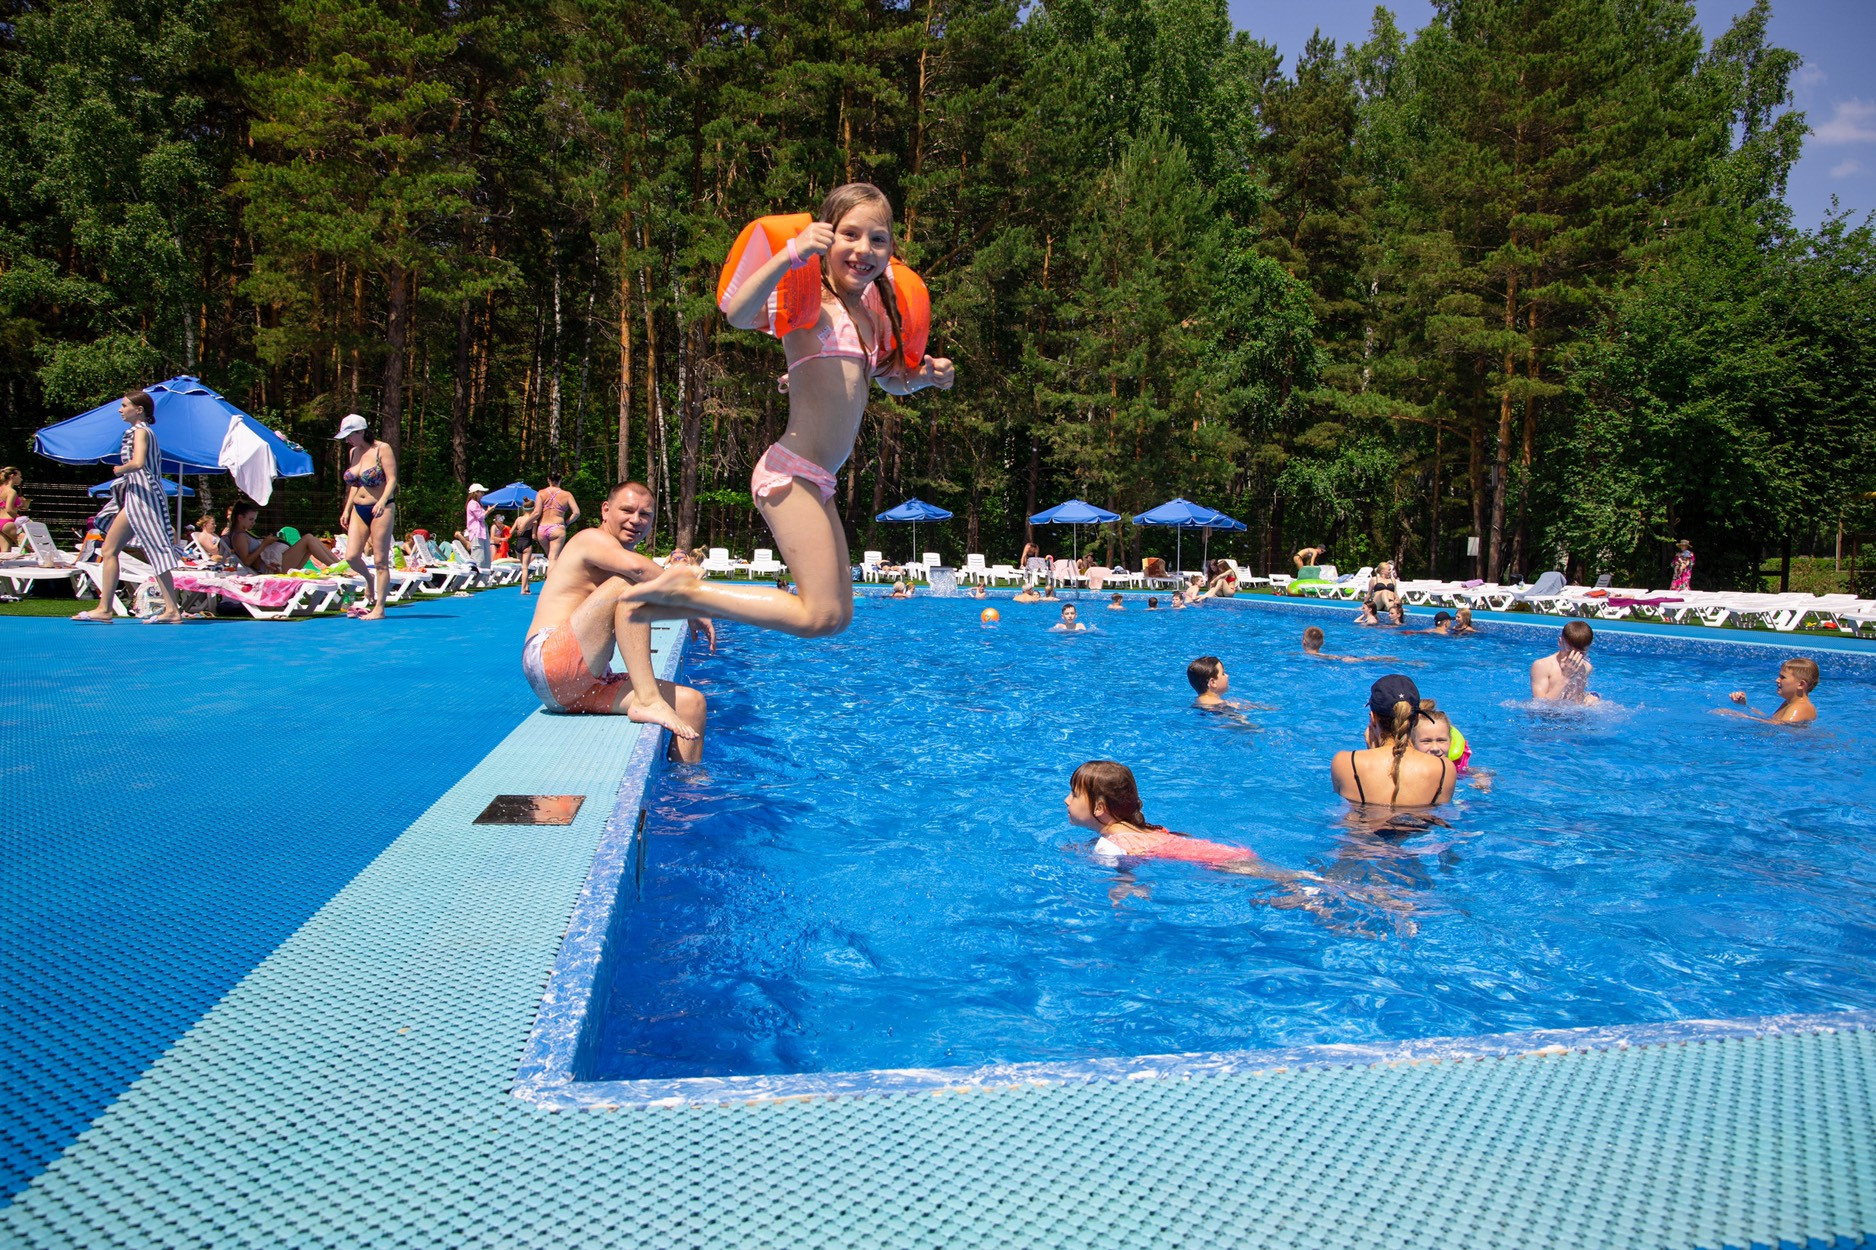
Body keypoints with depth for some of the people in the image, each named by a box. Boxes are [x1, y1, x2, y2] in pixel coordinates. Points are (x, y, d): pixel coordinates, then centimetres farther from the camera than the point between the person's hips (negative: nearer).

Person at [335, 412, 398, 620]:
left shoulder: (382, 450, -7)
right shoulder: (352, 453, 13)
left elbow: (392, 479, -13)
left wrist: (382, 501, -26)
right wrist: (346, 510, 16)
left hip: (380, 509, -6)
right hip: (358, 510, 6)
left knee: (380, 560, -4)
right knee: (351, 557, -4)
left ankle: (379, 608, 1)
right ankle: (369, 579, 29)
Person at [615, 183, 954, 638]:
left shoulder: (873, 312, 17)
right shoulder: (808, 300, -7)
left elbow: (890, 380, 33)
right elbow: (737, 313, -26)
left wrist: (924, 375, 12)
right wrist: (791, 253, -35)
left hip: (819, 482, 9)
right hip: (791, 473, -9)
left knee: (839, 615, 14)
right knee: (821, 616, -14)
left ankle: (681, 603, 20)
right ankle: (687, 589, -3)